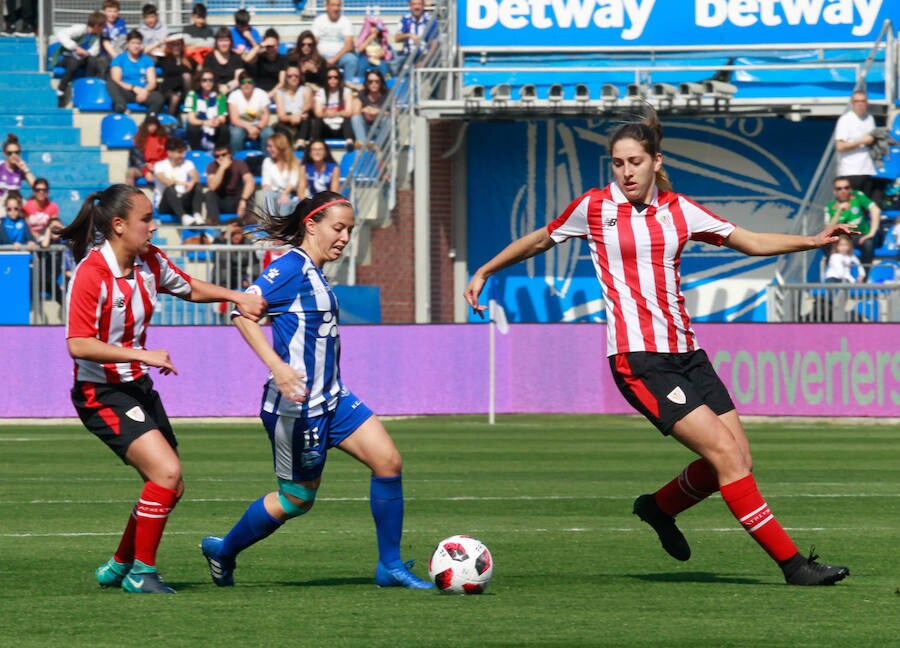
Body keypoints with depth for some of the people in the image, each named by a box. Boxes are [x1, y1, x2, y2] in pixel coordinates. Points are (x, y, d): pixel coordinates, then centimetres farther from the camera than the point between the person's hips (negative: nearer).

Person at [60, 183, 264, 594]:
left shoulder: (150, 261, 1)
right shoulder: (90, 274, -22)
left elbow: (190, 289, 20)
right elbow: (78, 345, -27)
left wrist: (236, 297, 3)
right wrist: (144, 355, -30)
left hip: (138, 387, 8)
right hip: (101, 393, -8)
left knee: (171, 487, 8)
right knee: (166, 471, -22)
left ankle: (118, 567, 26)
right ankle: (141, 572, -8)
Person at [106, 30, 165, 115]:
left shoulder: (147, 60, 17)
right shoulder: (119, 59, 10)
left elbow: (152, 82, 8)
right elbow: (116, 81, -2)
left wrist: (145, 90, -14)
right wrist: (134, 88, -14)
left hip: (142, 93, 2)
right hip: (125, 93, -2)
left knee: (159, 98, -32)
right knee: (110, 82, -33)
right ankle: (121, 106, -57)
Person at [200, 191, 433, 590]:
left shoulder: (314, 273, 13)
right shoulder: (291, 267, -15)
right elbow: (242, 310, -26)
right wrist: (277, 367, -36)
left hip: (331, 400, 9)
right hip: (297, 405, -9)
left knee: (388, 461, -4)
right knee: (297, 499, 3)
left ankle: (390, 567, 3)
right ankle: (223, 551, 25)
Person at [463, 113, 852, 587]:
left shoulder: (678, 210, 9)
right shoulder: (593, 208, 0)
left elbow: (751, 242, 17)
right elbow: (539, 241, 18)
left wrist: (812, 241, 5)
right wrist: (484, 272, 24)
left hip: (685, 352, 5)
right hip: (638, 359, -5)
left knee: (739, 460, 0)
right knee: (725, 452, -16)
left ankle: (659, 507, 28)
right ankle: (792, 563, -14)